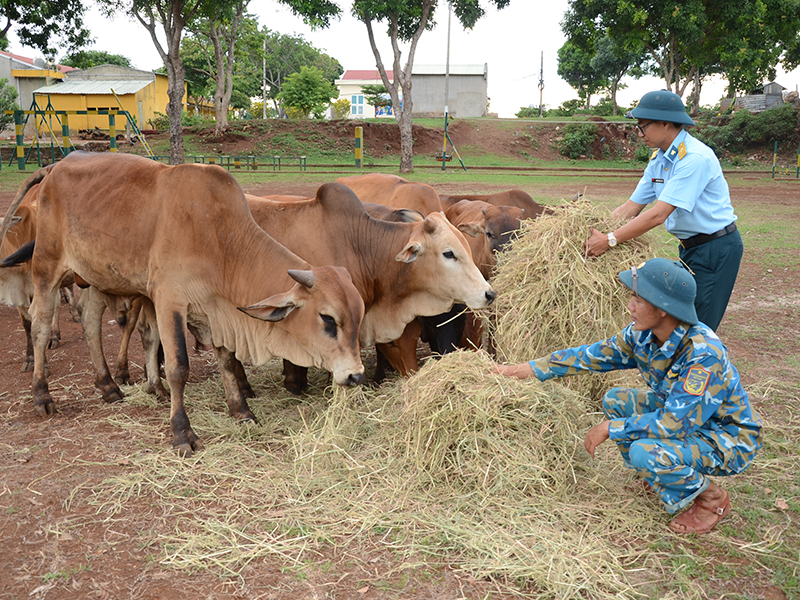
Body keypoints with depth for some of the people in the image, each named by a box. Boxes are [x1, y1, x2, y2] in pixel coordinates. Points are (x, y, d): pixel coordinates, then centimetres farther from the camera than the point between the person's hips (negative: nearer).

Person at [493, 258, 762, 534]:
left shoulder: (702, 353, -34)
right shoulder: (643, 335, -11)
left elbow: (674, 424, -34)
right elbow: (592, 355, 0)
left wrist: (611, 428, -24)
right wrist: (529, 369, -1)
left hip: (729, 438, -8)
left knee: (644, 452, -29)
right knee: (615, 401, -2)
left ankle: (712, 499, -1)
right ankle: (659, 475, 13)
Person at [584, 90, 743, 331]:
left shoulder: (695, 158, -24)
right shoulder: (658, 158, 5)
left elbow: (659, 214, -29)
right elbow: (632, 206, 6)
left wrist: (609, 240, -28)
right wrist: (595, 231, -5)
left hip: (716, 248, -9)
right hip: (690, 247, 9)